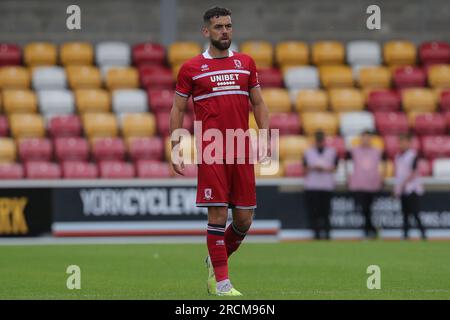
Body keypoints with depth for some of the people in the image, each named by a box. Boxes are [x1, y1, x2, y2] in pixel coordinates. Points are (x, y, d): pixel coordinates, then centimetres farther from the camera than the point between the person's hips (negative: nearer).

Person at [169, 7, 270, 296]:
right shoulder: (191, 68, 4)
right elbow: (178, 110, 8)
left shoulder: (246, 63, 13)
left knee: (244, 219, 3)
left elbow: (258, 104, 16)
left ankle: (217, 260, 29)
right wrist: (176, 151, 1)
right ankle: (221, 281, -3)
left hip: (242, 152, 3)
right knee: (218, 215, -9)